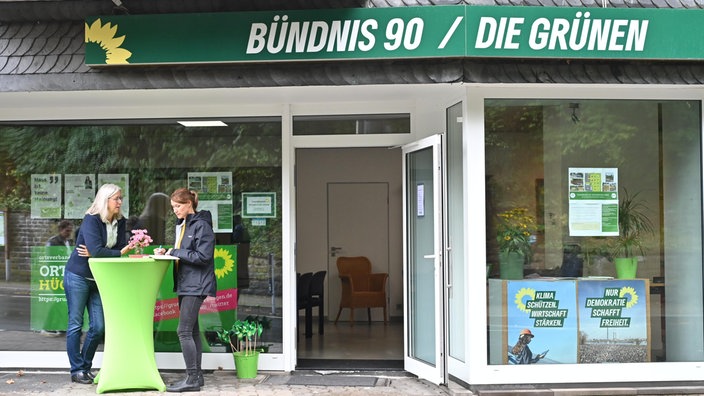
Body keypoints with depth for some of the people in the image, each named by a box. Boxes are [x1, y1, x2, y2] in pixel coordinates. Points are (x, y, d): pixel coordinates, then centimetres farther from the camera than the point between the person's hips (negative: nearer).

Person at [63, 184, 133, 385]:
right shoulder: (91, 220, -17)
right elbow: (96, 250, -29)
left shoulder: (120, 222, 1)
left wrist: (96, 253, -18)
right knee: (76, 324, 1)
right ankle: (77, 370, 8)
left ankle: (86, 367, 18)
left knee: (99, 326, 4)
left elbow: (120, 248, -6)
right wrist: (121, 253, -23)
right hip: (78, 276, -6)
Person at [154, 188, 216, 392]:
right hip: (185, 284, 9)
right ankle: (196, 376, 19)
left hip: (196, 284, -9)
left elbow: (203, 256, -19)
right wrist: (167, 252, 3)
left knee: (184, 331, -10)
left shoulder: (201, 225, -13)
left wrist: (175, 252, -15)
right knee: (192, 330, 12)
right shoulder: (182, 225, 15)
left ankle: (192, 379, -4)